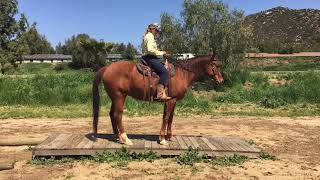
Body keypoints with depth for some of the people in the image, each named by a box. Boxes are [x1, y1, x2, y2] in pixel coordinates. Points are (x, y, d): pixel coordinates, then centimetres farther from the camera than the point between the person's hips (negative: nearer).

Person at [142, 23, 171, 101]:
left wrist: (161, 52, 15)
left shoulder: (147, 36, 25)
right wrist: (161, 53, -12)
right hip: (150, 58, -11)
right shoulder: (150, 36, -8)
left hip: (150, 58, 11)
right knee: (164, 71, -24)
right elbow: (150, 50, -22)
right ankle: (160, 94, -33)